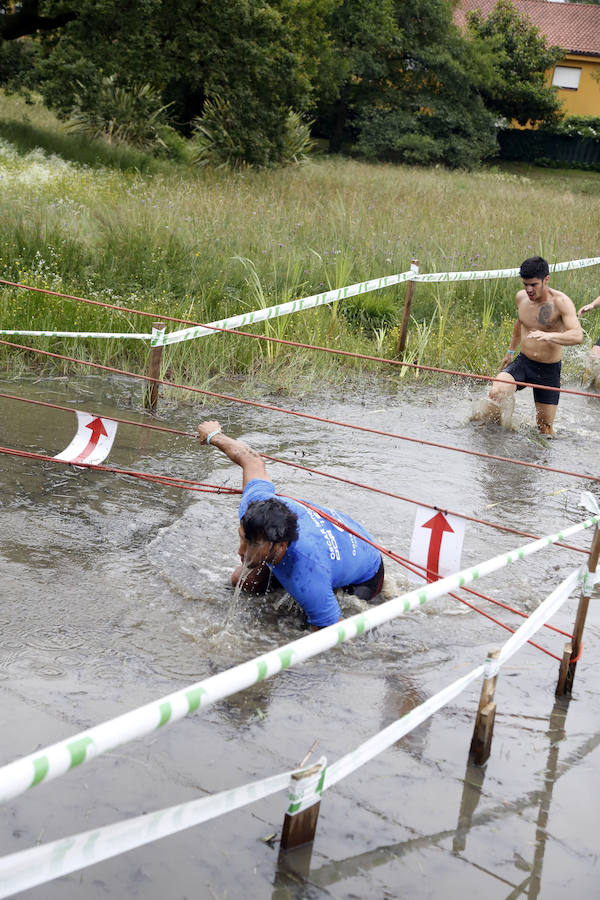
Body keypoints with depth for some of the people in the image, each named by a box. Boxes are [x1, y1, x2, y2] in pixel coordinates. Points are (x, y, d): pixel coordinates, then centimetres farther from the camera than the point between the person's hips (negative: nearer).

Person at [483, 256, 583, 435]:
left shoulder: (561, 302, -18)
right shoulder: (521, 297, 0)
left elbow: (577, 336, -32)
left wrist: (548, 336, -50)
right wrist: (510, 350, 34)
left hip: (549, 370, -3)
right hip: (522, 362, 3)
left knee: (545, 427, 3)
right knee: (496, 393, -27)